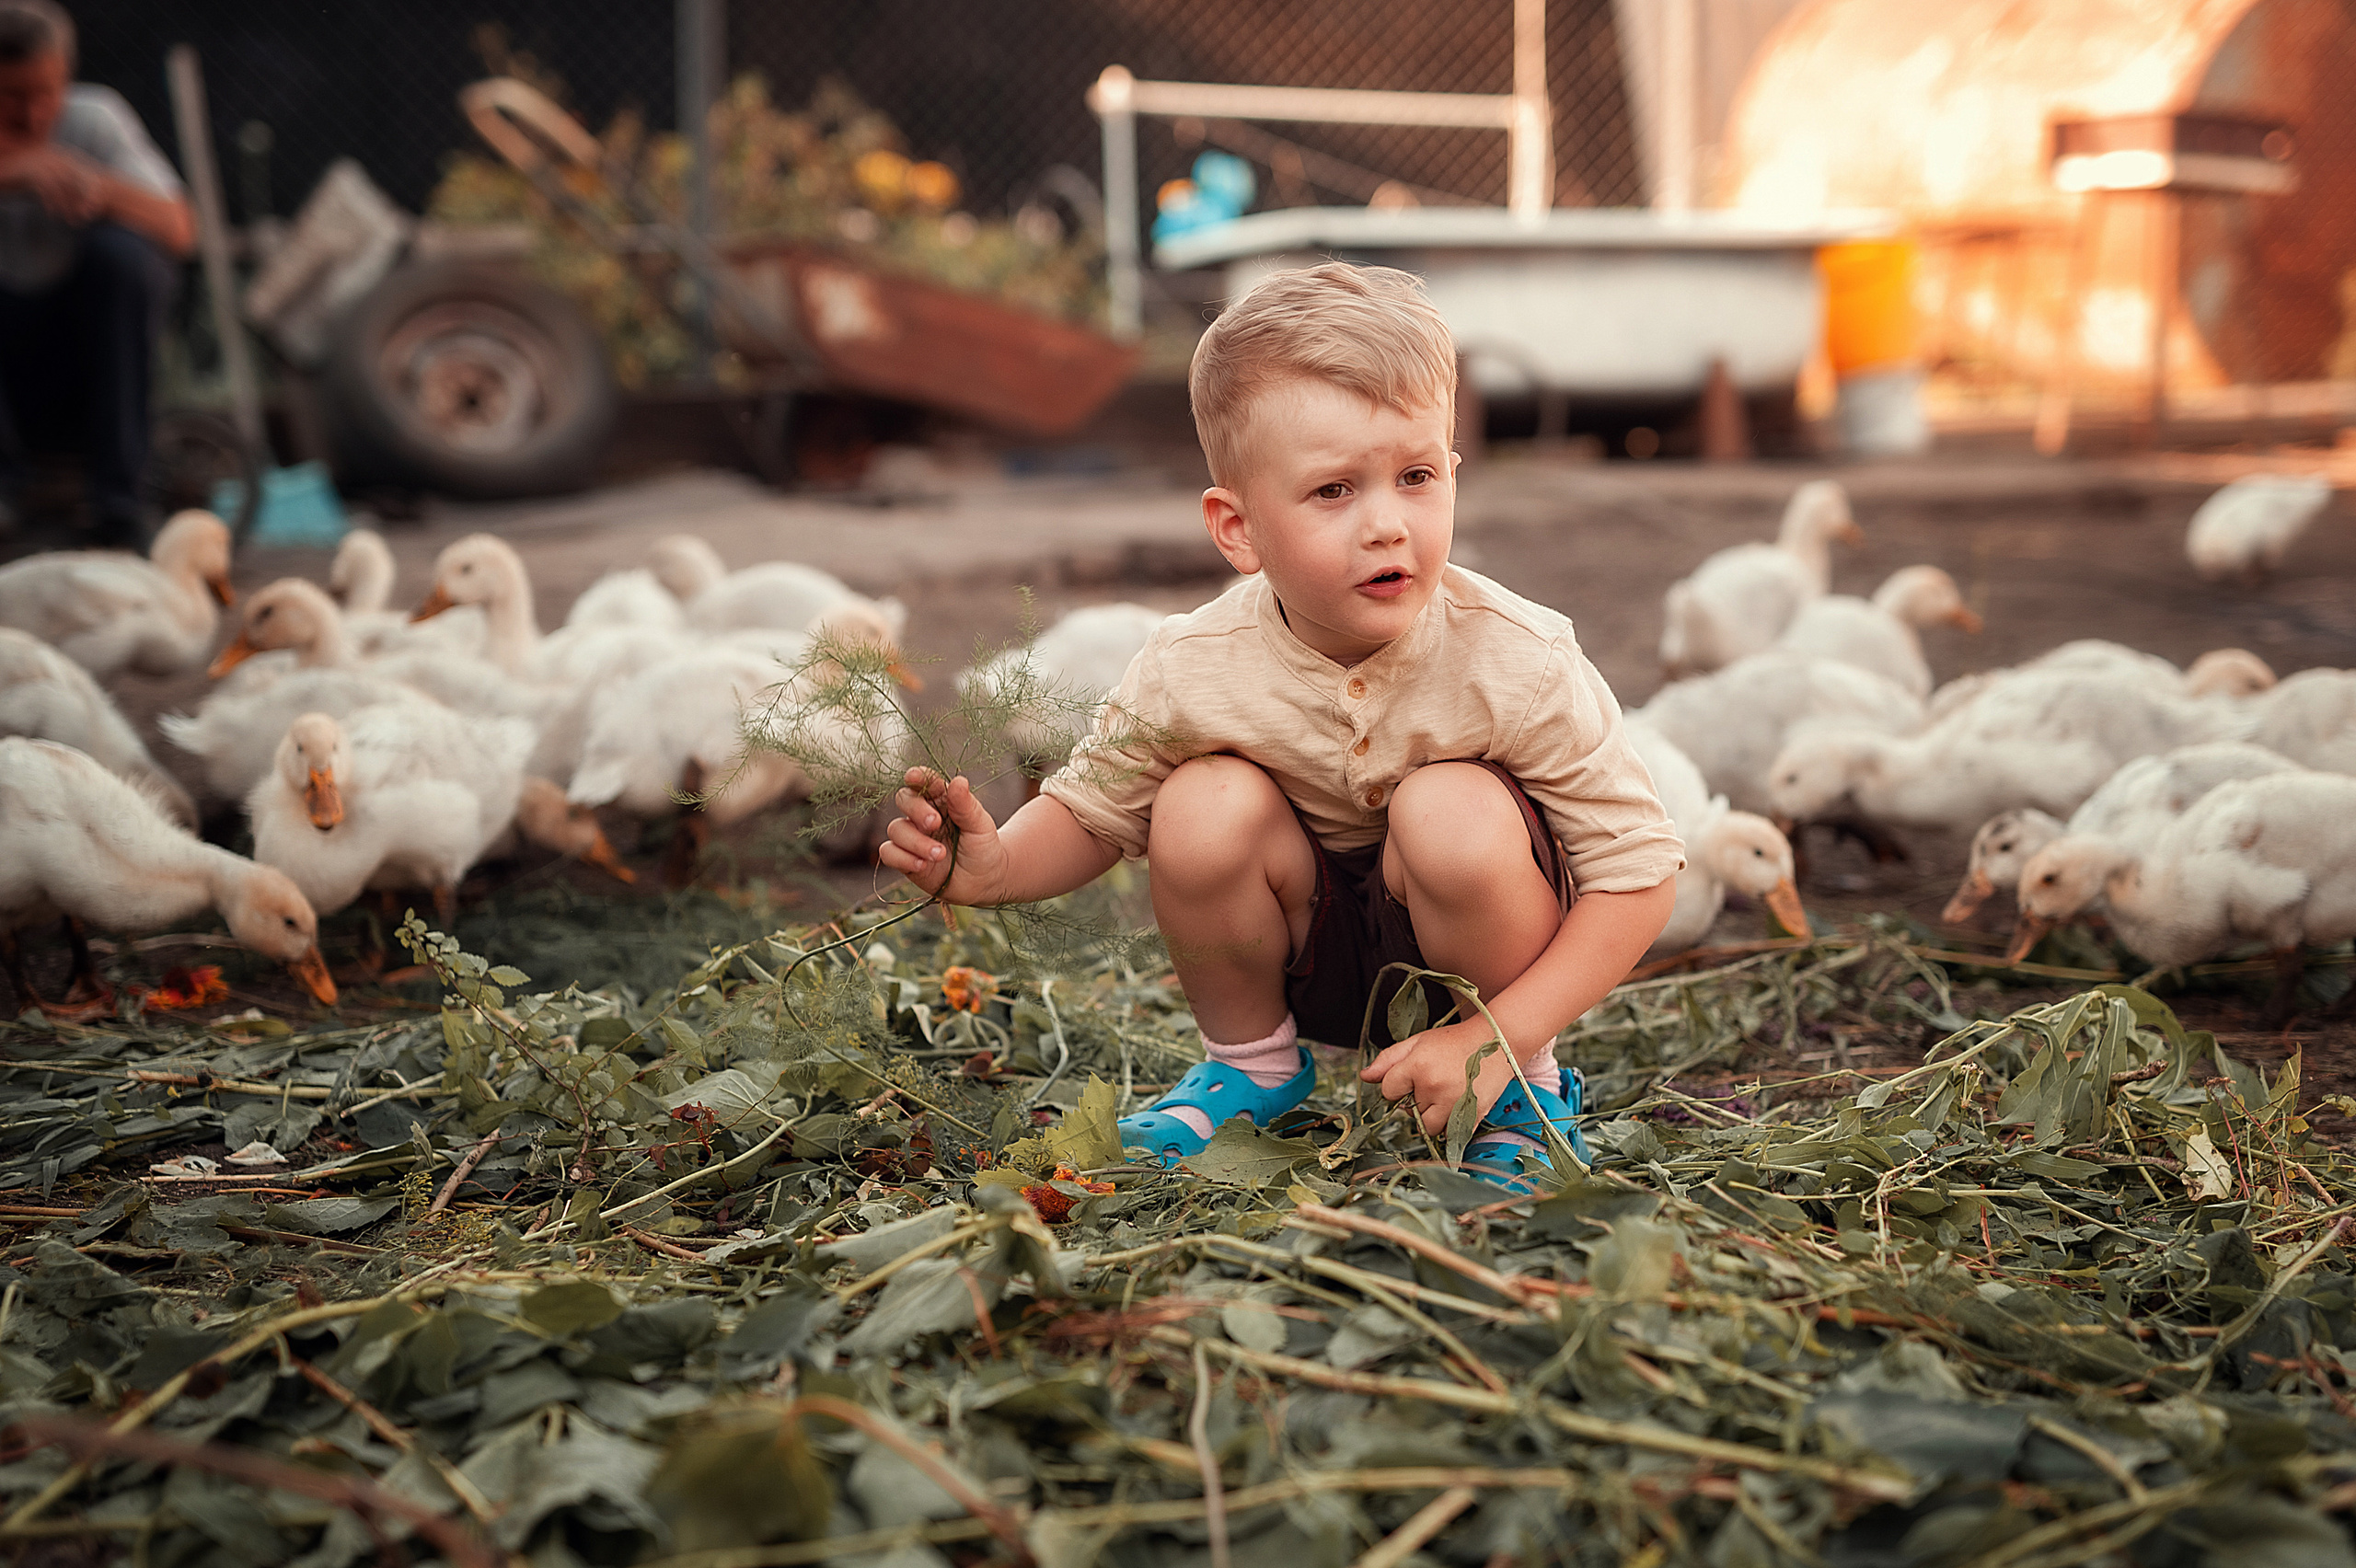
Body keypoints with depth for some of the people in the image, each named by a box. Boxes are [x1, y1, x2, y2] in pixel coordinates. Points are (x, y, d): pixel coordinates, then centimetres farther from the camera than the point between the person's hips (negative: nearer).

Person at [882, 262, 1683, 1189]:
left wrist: (1497, 1039, -27)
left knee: (1452, 811, -32)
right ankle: (1251, 1060, 4)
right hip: (1309, 954, 2)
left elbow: (1641, 873, -20)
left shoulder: (1519, 667, -25)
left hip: (1470, 939, -2)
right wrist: (1000, 865, -24)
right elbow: (1093, 806, -1)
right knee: (1205, 806, -25)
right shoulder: (1192, 673, -20)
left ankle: (1524, 1080, -4)